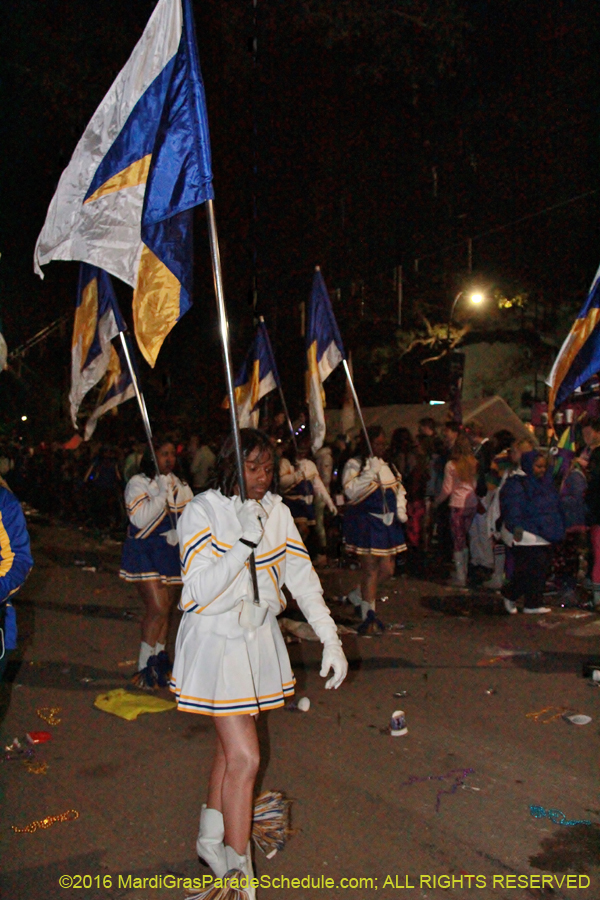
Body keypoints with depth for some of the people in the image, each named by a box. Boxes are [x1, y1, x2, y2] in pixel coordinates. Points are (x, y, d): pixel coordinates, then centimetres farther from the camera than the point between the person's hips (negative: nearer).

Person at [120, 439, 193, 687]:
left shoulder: (180, 485, 10)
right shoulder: (137, 483, -7)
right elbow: (141, 520, -19)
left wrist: (178, 532, -12)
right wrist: (163, 494, -21)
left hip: (171, 552, 6)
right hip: (144, 551, -5)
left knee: (166, 607, 9)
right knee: (158, 608, -13)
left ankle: (159, 661, 23)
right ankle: (144, 667, -1)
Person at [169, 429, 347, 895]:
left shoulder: (277, 511, -1)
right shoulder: (202, 511, -16)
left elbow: (303, 577, -1)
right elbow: (199, 592, -21)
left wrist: (331, 640, -7)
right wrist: (244, 543, -31)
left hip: (260, 638, 5)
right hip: (216, 641, -5)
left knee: (232, 741, 19)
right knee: (245, 757, -7)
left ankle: (212, 838, 39)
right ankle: (237, 867, 11)